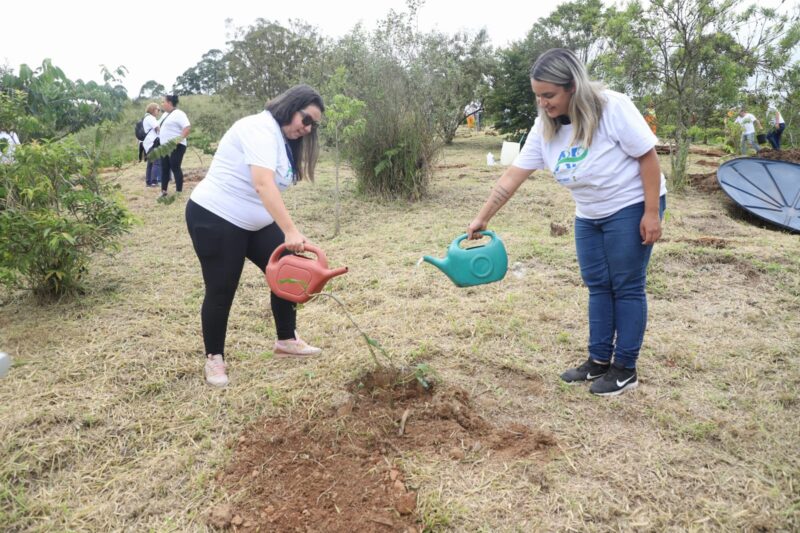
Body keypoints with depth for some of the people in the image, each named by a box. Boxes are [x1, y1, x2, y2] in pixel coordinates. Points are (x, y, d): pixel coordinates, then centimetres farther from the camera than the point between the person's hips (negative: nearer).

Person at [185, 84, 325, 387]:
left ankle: (286, 341, 21)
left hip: (254, 222, 10)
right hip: (214, 219, -9)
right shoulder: (261, 128, -21)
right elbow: (263, 184, -34)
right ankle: (214, 358, 17)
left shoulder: (284, 139, 11)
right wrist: (291, 231, -41)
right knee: (221, 290, -1)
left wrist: (286, 231, 11)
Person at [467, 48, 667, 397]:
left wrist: (651, 213, -20)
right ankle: (599, 361, 21)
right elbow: (513, 175, -5)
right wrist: (482, 218, -7)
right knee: (597, 287, 10)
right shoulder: (544, 127, -6)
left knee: (626, 288, -1)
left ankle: (625, 369, 9)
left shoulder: (613, 108, -23)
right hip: (589, 215, 6)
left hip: (631, 208, -6)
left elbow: (648, 157, -18)